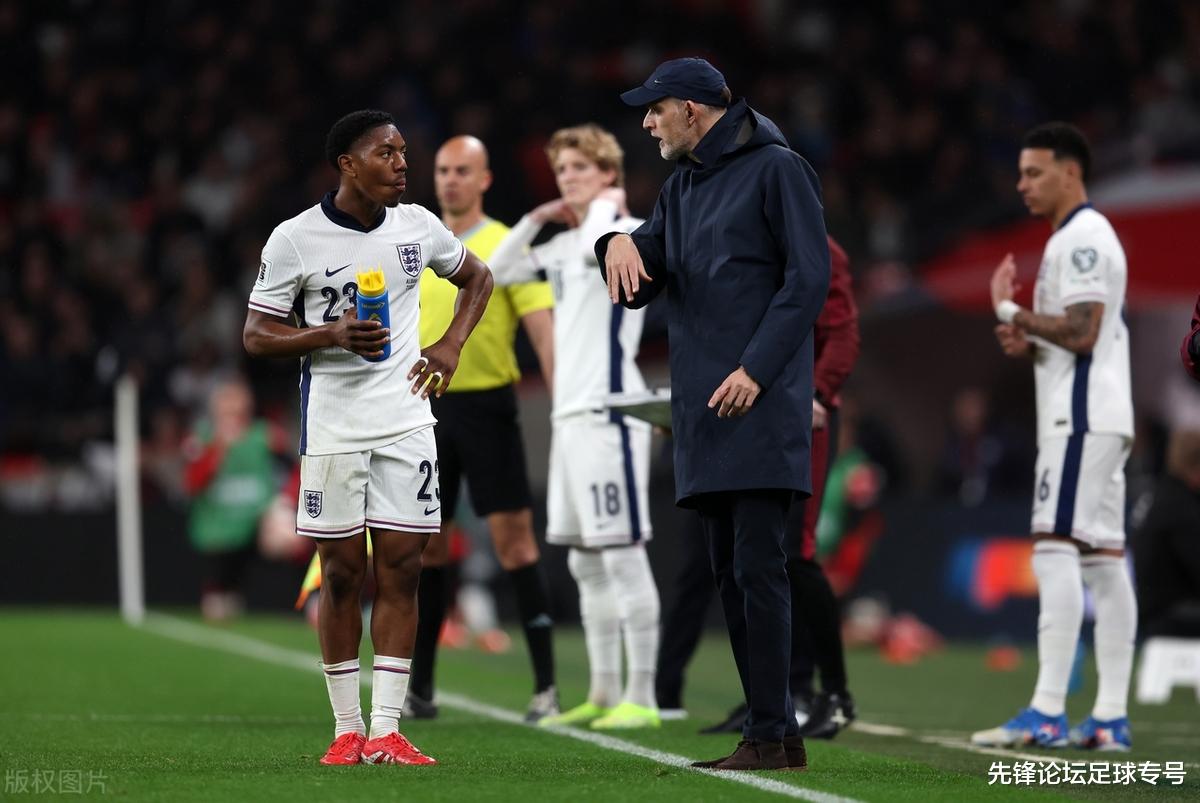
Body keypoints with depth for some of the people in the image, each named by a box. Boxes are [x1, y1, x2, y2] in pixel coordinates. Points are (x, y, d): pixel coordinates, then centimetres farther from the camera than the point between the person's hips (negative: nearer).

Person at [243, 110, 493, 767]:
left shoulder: (417, 225, 5)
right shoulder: (294, 239, -7)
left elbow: (476, 278, 23)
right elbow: (255, 336, -4)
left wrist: (451, 346, 7)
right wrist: (332, 335, -19)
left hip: (406, 422, 3)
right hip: (332, 426, -3)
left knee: (401, 570, -1)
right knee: (341, 572, 1)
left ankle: (386, 730, 1)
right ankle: (347, 730, 9)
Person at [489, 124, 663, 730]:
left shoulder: (630, 232, -7)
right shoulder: (565, 243, 17)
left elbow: (599, 248, -28)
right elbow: (499, 271, 24)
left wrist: (604, 204, -10)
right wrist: (535, 218, 14)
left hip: (608, 410, -9)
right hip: (569, 413, 9)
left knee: (622, 551, -9)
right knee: (584, 560, 11)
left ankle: (642, 697, -8)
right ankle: (603, 694, 17)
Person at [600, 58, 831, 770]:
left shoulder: (776, 169, -3)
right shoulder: (682, 187, 21)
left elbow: (810, 277, -10)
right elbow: (639, 289, 18)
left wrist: (756, 370, -17)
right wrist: (620, 243, -5)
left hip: (761, 402, -8)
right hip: (704, 409, 8)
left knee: (758, 565, -12)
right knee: (730, 572, 6)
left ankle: (768, 734, -12)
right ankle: (780, 731, 10)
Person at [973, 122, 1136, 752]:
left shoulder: (1082, 238, -10)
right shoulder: (1081, 238, 23)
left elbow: (1082, 332, -20)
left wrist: (1010, 310, -10)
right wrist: (1029, 343, 10)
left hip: (1082, 418, -11)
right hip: (1095, 418, 11)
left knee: (1055, 549, -15)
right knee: (1103, 558, 6)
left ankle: (1047, 712, -20)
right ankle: (1111, 718, 5)